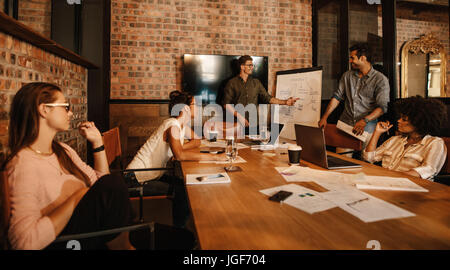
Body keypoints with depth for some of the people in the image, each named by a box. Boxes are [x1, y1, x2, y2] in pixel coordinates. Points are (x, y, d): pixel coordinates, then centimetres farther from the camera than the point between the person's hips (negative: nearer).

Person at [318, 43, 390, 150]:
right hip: (345, 124, 3)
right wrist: (324, 117, -3)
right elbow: (337, 97, 8)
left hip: (367, 126, -3)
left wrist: (364, 120, -24)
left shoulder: (380, 79, -1)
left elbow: (382, 107, -8)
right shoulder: (347, 76, 14)